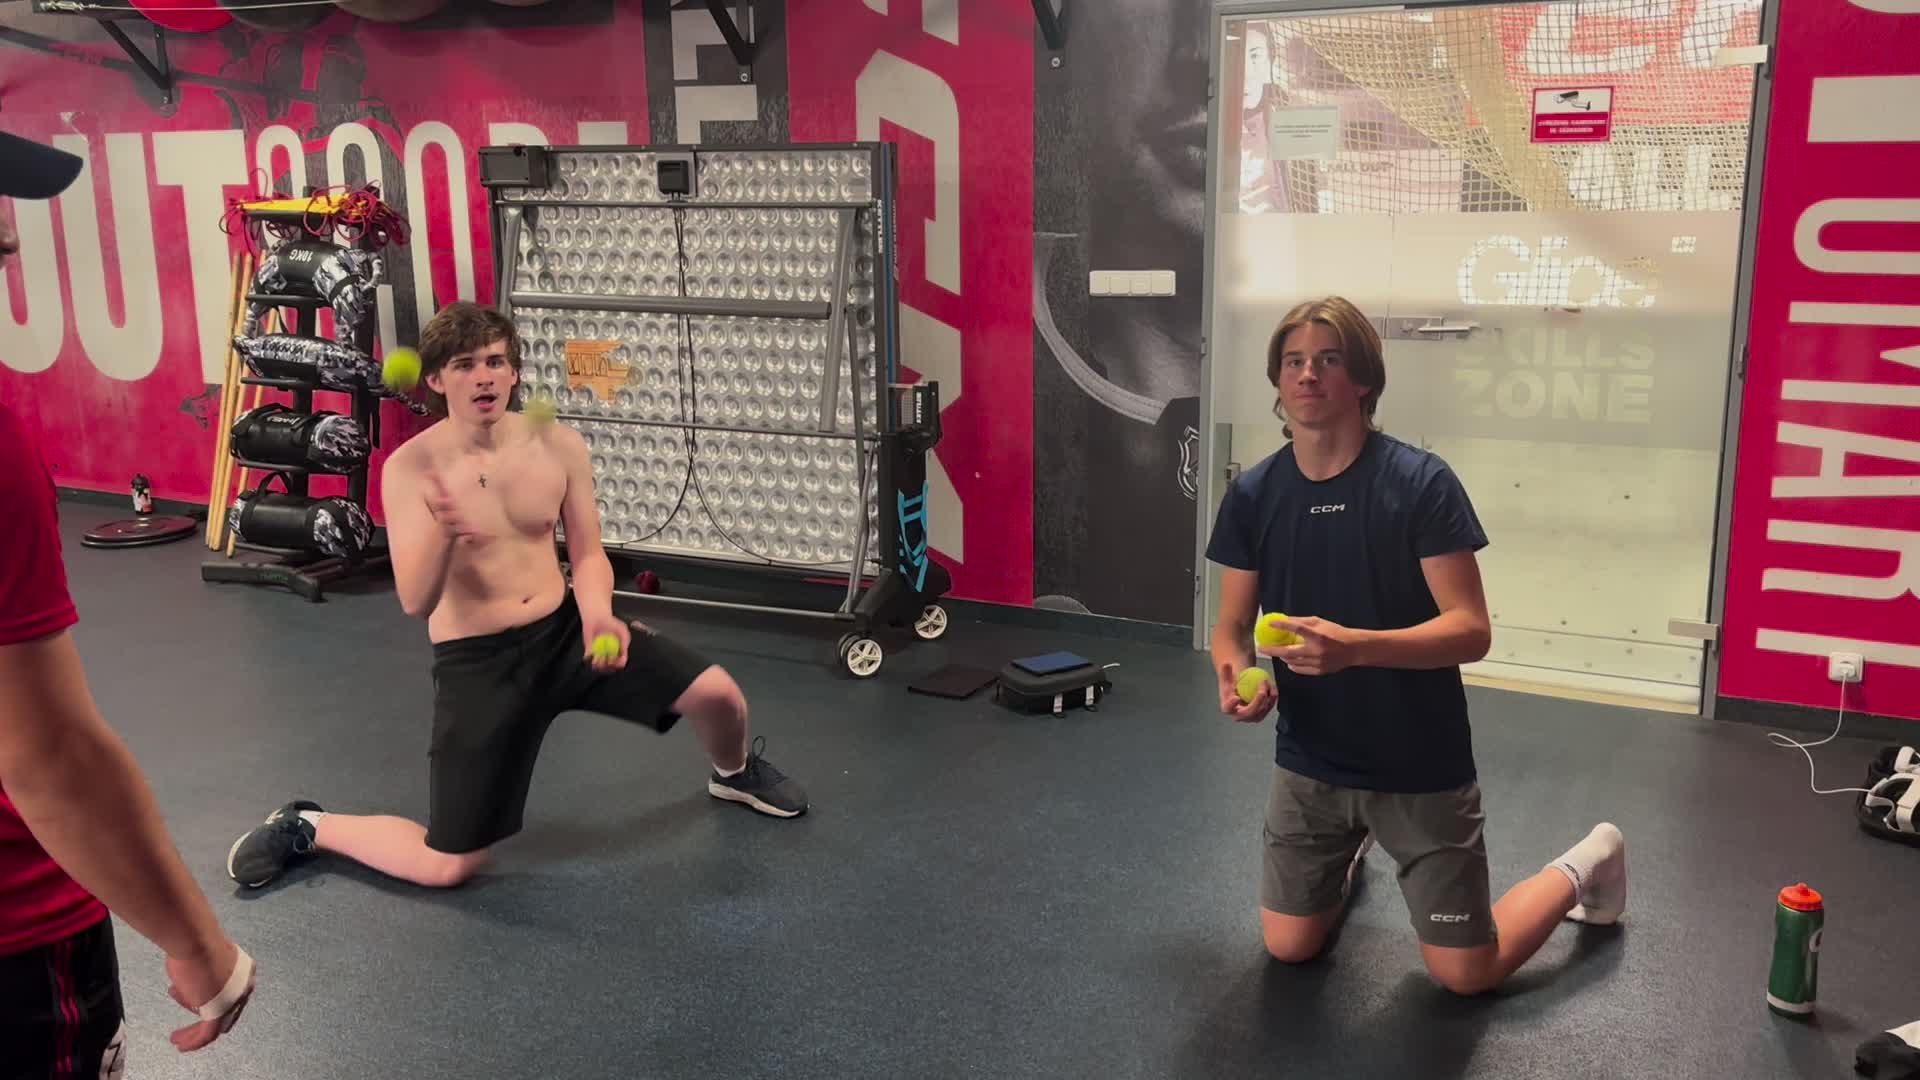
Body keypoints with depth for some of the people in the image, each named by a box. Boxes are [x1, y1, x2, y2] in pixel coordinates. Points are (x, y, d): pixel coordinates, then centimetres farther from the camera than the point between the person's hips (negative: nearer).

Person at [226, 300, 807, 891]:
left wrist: (597, 614, -19)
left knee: (717, 692, -6)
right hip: (476, 661, -3)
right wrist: (443, 532, -40)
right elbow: (416, 603, -20)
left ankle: (735, 772, 31)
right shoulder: (410, 467, -15)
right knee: (445, 868, -3)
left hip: (563, 630, 4)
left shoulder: (560, 445, -6)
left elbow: (588, 554, 2)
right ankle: (304, 827, 24)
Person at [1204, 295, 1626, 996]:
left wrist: (1354, 646, -36)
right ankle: (1350, 845, 44)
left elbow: (1471, 630, -20)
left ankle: (1583, 868, 33)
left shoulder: (1420, 483, -17)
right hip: (1310, 762, 4)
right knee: (1287, 947, 13)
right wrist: (1235, 674, -22)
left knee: (1464, 975, 5)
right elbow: (1231, 628, 2)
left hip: (1421, 768, -3)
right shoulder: (1253, 496, -5)